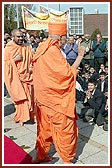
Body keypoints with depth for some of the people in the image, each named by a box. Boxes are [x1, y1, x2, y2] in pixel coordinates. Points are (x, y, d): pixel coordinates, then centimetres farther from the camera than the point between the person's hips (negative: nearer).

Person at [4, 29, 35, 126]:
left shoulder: (27, 48, 6)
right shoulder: (8, 49, -4)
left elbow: (32, 60, 16)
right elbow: (5, 63, -6)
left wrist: (32, 68, -2)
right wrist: (14, 60, -18)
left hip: (27, 77, 3)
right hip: (16, 78, -3)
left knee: (29, 97, 8)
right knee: (20, 98, -1)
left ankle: (29, 115, 24)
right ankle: (21, 118, 14)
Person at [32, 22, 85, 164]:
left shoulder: (42, 48, 5)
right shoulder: (53, 51, -23)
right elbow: (68, 73, -21)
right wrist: (80, 56, -14)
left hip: (43, 95, 9)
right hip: (55, 98, -9)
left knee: (45, 126, 20)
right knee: (65, 128, 8)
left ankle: (40, 155, 33)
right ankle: (67, 160, 23)